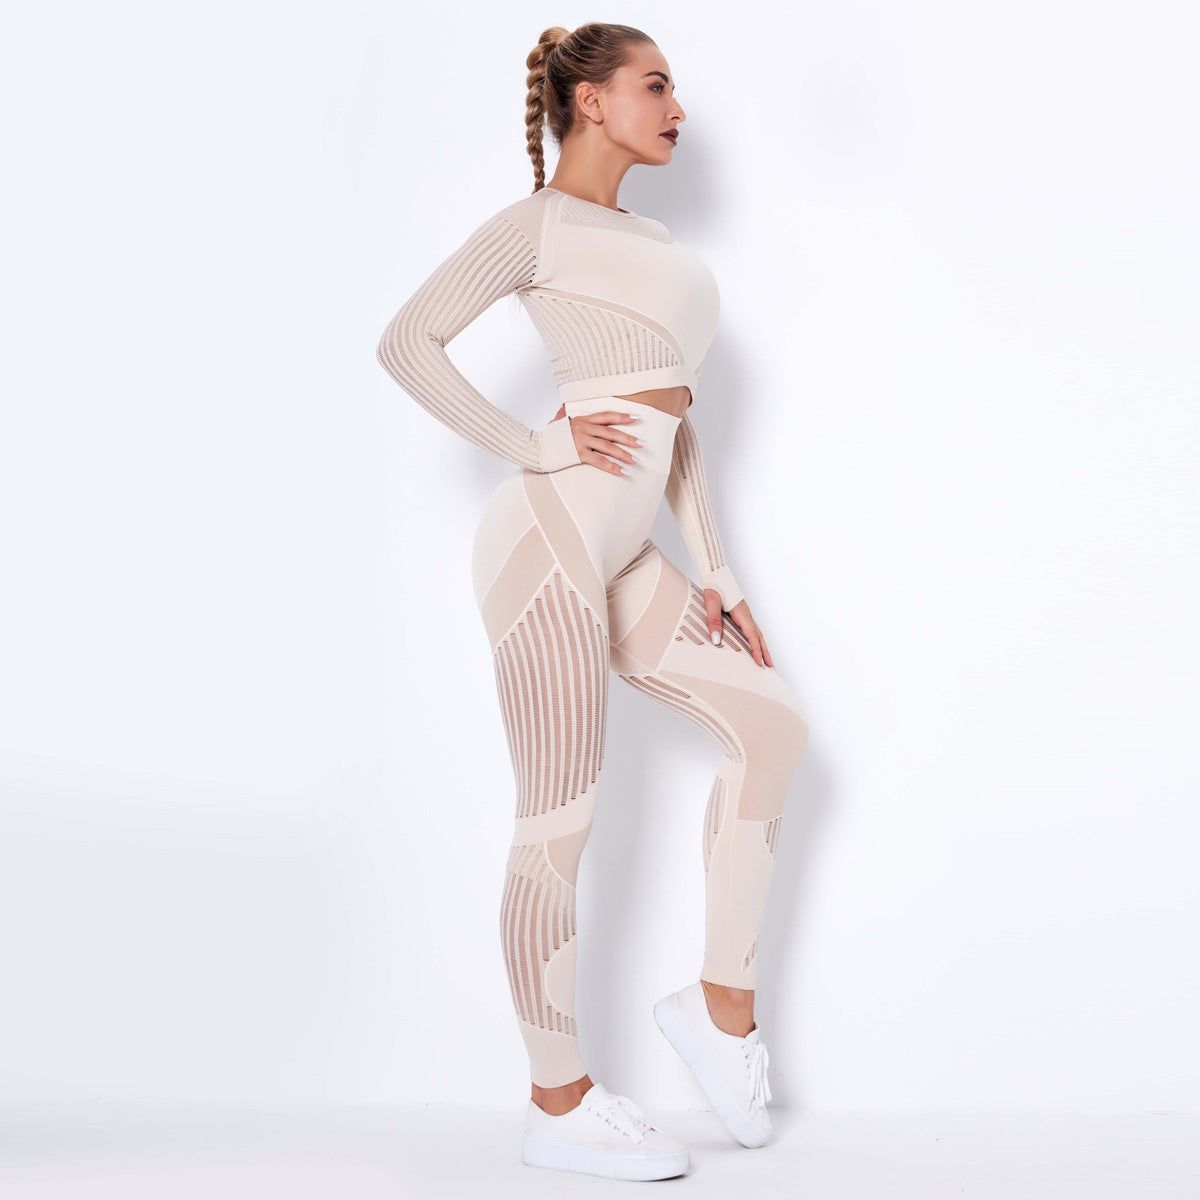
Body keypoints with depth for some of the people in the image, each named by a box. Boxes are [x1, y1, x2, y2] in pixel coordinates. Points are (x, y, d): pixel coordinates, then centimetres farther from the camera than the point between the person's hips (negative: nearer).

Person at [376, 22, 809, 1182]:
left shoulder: (652, 242, 22)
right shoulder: (537, 222, -1)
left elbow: (677, 416, 20)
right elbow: (407, 342, -10)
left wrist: (715, 574, 15)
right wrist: (533, 446, -12)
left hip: (625, 556, 9)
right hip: (552, 537, -8)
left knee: (771, 720, 9)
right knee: (561, 822, -2)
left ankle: (722, 1001, 17)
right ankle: (560, 1106, 11)